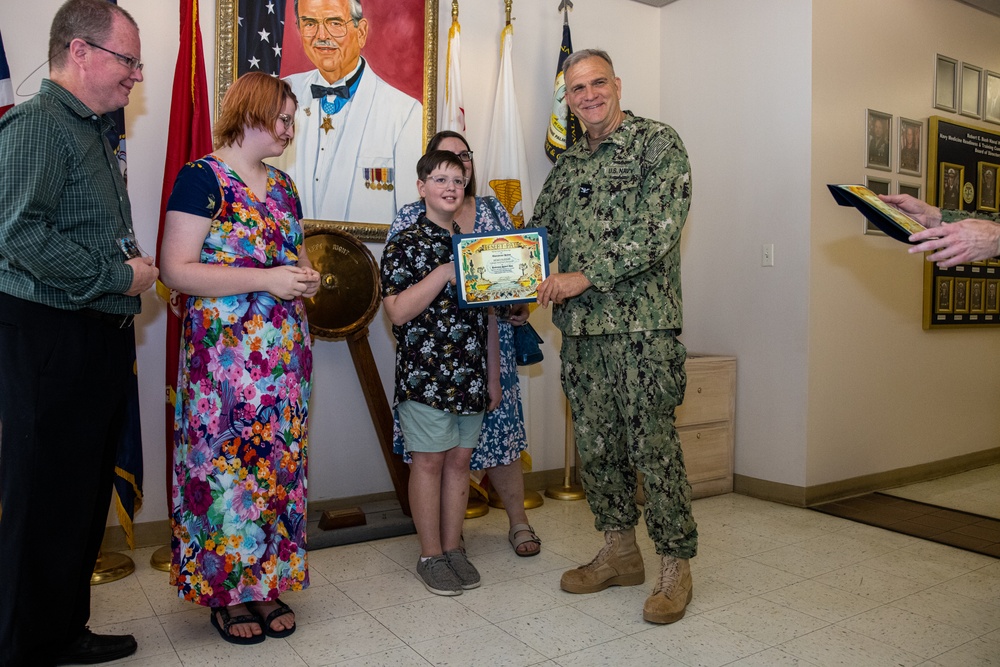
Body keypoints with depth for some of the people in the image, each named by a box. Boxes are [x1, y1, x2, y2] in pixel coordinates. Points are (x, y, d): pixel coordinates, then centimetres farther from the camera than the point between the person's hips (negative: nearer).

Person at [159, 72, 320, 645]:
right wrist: (267, 279, -18)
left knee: (280, 464, 9)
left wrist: (306, 277, 3)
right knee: (227, 464, 0)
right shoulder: (203, 178, -6)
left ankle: (268, 584, 22)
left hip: (286, 354, 7)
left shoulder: (283, 186, 15)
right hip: (224, 355, -6)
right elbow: (176, 269, -14)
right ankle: (226, 592, 17)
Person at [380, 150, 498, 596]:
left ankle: (453, 549, 24)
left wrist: (493, 373, 14)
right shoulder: (404, 244, -4)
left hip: (470, 373, 5)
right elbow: (397, 311, -15)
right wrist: (444, 272, -21)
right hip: (424, 373, -5)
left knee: (459, 459, 11)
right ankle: (431, 556, 16)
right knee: (429, 459, 3)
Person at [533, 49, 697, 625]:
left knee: (653, 444, -2)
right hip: (581, 328, 7)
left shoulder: (660, 144, -3)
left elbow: (656, 230, -15)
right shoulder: (568, 164, 17)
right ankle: (620, 552, 27)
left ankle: (676, 566, 13)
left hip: (643, 324, -6)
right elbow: (542, 232, 21)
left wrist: (584, 276, -18)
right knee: (596, 443, 11)